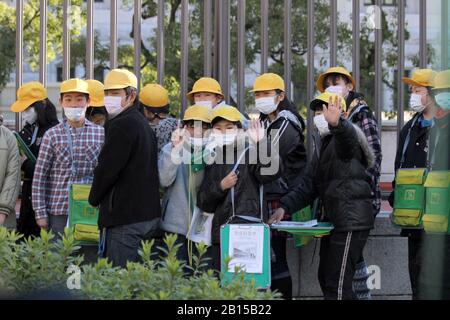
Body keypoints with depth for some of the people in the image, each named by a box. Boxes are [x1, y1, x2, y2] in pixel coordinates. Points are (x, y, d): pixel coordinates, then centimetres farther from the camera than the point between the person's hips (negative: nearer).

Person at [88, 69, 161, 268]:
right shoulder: (142, 123, 18)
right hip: (147, 213, 10)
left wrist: (94, 199, 2)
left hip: (125, 217, -10)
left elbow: (107, 168, -14)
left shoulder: (122, 125, -13)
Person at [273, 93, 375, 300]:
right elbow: (308, 185, 21)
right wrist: (285, 207, 8)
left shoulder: (343, 136, -8)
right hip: (333, 219, 11)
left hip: (351, 219, -11)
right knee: (325, 277, 17)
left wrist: (336, 124, -59)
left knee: (337, 284, -13)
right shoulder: (325, 145, 23)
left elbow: (348, 136, -36)